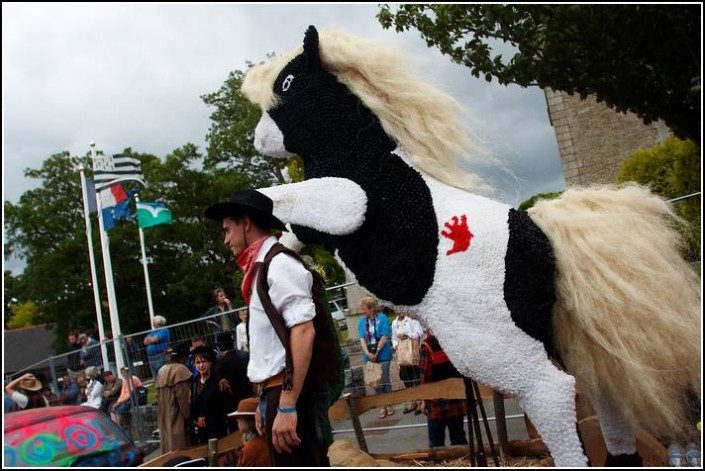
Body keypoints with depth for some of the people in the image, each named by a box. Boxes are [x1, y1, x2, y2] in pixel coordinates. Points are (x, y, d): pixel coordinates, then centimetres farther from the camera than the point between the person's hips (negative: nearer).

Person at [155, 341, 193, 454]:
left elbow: (159, 398, 13)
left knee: (171, 452, 13)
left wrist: (165, 414, 18)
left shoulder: (161, 371, 10)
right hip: (178, 420, -8)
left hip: (165, 421, 8)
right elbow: (184, 398, -17)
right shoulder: (180, 370, -15)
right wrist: (189, 417, -9)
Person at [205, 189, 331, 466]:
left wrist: (287, 405, -25)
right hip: (277, 395, 10)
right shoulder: (262, 269, 17)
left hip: (291, 396, -10)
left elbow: (303, 332, -22)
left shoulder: (279, 264, -11)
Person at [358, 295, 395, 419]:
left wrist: (376, 353, -13)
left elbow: (384, 337, -10)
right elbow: (362, 339, 0)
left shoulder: (382, 318, -6)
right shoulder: (361, 321, 5)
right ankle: (382, 406, 15)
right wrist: (368, 353, -14)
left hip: (383, 355, -4)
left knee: (385, 380, 0)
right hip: (369, 356, 4)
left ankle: (389, 404, 14)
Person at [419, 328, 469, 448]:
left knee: (436, 440, 6)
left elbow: (425, 375, -13)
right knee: (459, 438, 13)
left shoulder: (427, 345, -13)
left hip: (437, 398, -4)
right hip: (457, 396, 4)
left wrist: (424, 399, -6)